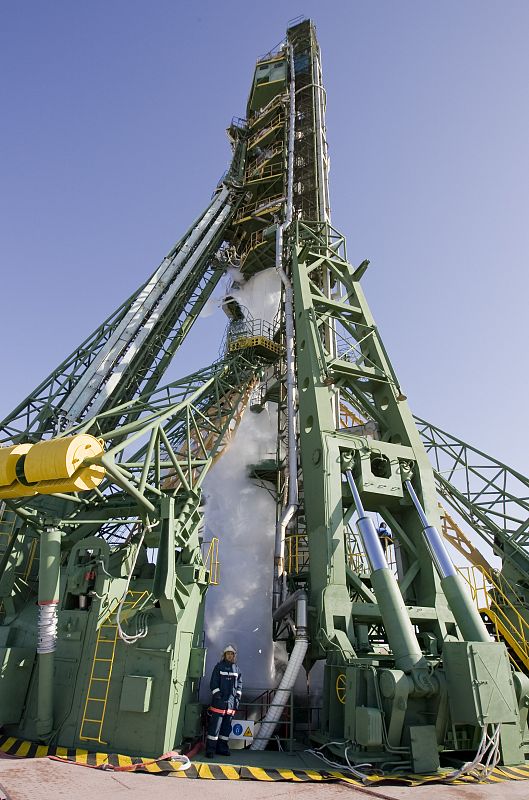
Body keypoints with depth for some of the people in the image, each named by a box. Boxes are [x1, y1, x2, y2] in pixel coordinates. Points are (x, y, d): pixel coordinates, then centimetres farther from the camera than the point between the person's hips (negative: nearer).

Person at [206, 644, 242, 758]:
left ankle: (222, 748, 21)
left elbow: (239, 684, 16)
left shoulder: (236, 669, 11)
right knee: (215, 726, -5)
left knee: (227, 727, 11)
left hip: (231, 702, 5)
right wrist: (217, 694, -12)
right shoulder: (219, 666, -1)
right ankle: (210, 749, 1)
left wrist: (238, 697, 8)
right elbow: (213, 683, -3)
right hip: (219, 701, -5)